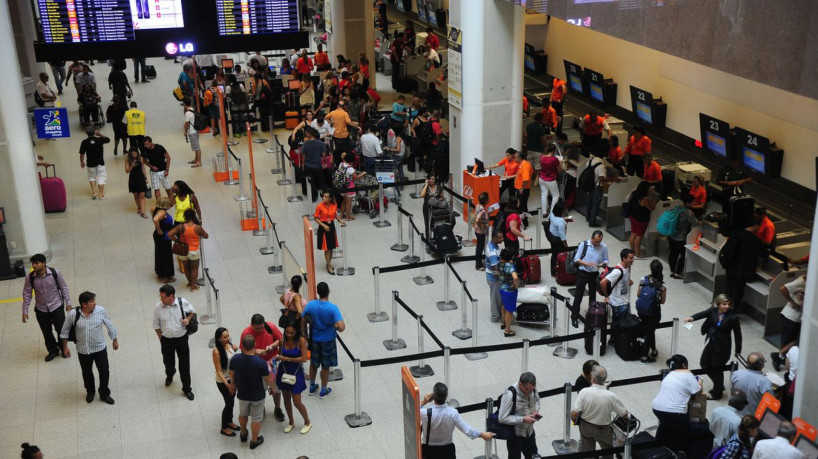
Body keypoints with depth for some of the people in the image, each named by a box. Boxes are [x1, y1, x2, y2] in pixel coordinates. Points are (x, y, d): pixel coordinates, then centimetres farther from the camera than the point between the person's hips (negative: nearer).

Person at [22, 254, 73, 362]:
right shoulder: (30, 278, -14)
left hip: (57, 307, -2)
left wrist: (68, 303, -4)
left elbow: (63, 288, -7)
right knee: (46, 332, 13)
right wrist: (25, 311, -3)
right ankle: (53, 351, 36)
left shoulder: (55, 273, -18)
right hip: (41, 310, 2)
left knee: (61, 329, 6)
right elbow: (27, 294, -4)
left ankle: (63, 349, 33)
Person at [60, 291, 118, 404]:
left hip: (100, 348, 0)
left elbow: (110, 326, -1)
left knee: (104, 372, 8)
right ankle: (90, 391, 46)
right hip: (83, 351, 0)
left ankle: (104, 394, 31)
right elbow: (65, 330, -1)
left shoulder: (101, 311, -17)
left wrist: (114, 340, 9)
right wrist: (65, 347, 3)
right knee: (87, 373, 19)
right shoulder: (73, 315, -18)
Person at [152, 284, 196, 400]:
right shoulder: (158, 307, -15)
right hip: (167, 340, 1)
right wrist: (161, 339, 0)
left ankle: (187, 389, 24)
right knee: (168, 362, 22)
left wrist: (188, 319, -15)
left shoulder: (183, 303, -17)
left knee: (184, 364, 6)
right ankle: (169, 376, 57)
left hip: (182, 338, -1)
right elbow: (156, 325, -1)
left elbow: (192, 311, 4)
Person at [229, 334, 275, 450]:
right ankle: (254, 440, 36)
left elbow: (231, 374, -2)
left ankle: (243, 434, 51)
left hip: (242, 394, 3)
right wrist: (272, 386, 6)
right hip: (257, 396, -3)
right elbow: (269, 380, -17)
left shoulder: (235, 359, -21)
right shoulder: (261, 362, -30)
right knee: (256, 418, 18)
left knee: (243, 414, 30)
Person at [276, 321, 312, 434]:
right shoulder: (282, 340, -8)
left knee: (297, 402, 1)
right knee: (286, 398, 17)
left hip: (296, 372, -4)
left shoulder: (301, 341, -18)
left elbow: (304, 358, -19)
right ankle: (291, 422, 39)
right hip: (284, 371, 4)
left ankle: (307, 422, 26)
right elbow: (279, 354, 4)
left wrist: (287, 359, -19)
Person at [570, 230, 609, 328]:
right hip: (582, 273, -2)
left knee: (593, 295, 16)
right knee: (578, 295, 2)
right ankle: (574, 317, 12)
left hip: (594, 274, 2)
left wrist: (603, 264, -20)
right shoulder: (584, 244, -12)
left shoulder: (604, 247, -6)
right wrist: (587, 263, -22)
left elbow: (605, 260, 4)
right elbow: (576, 259, -8)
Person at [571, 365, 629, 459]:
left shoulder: (584, 392, -27)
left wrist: (574, 420, 0)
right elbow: (624, 414, -15)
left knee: (587, 451, 23)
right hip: (603, 429, -1)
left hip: (585, 426, 1)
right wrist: (628, 416, 10)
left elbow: (574, 413, -23)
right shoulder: (611, 396, -28)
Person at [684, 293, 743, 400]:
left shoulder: (733, 317, -18)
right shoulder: (713, 310, -7)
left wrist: (738, 350, -2)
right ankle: (719, 386, 40)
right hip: (710, 343, 6)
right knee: (704, 364, 16)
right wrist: (692, 318, -44)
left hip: (722, 347, -6)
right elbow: (702, 314, -22)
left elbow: (737, 334, -10)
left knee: (717, 368, 9)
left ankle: (716, 393, 34)